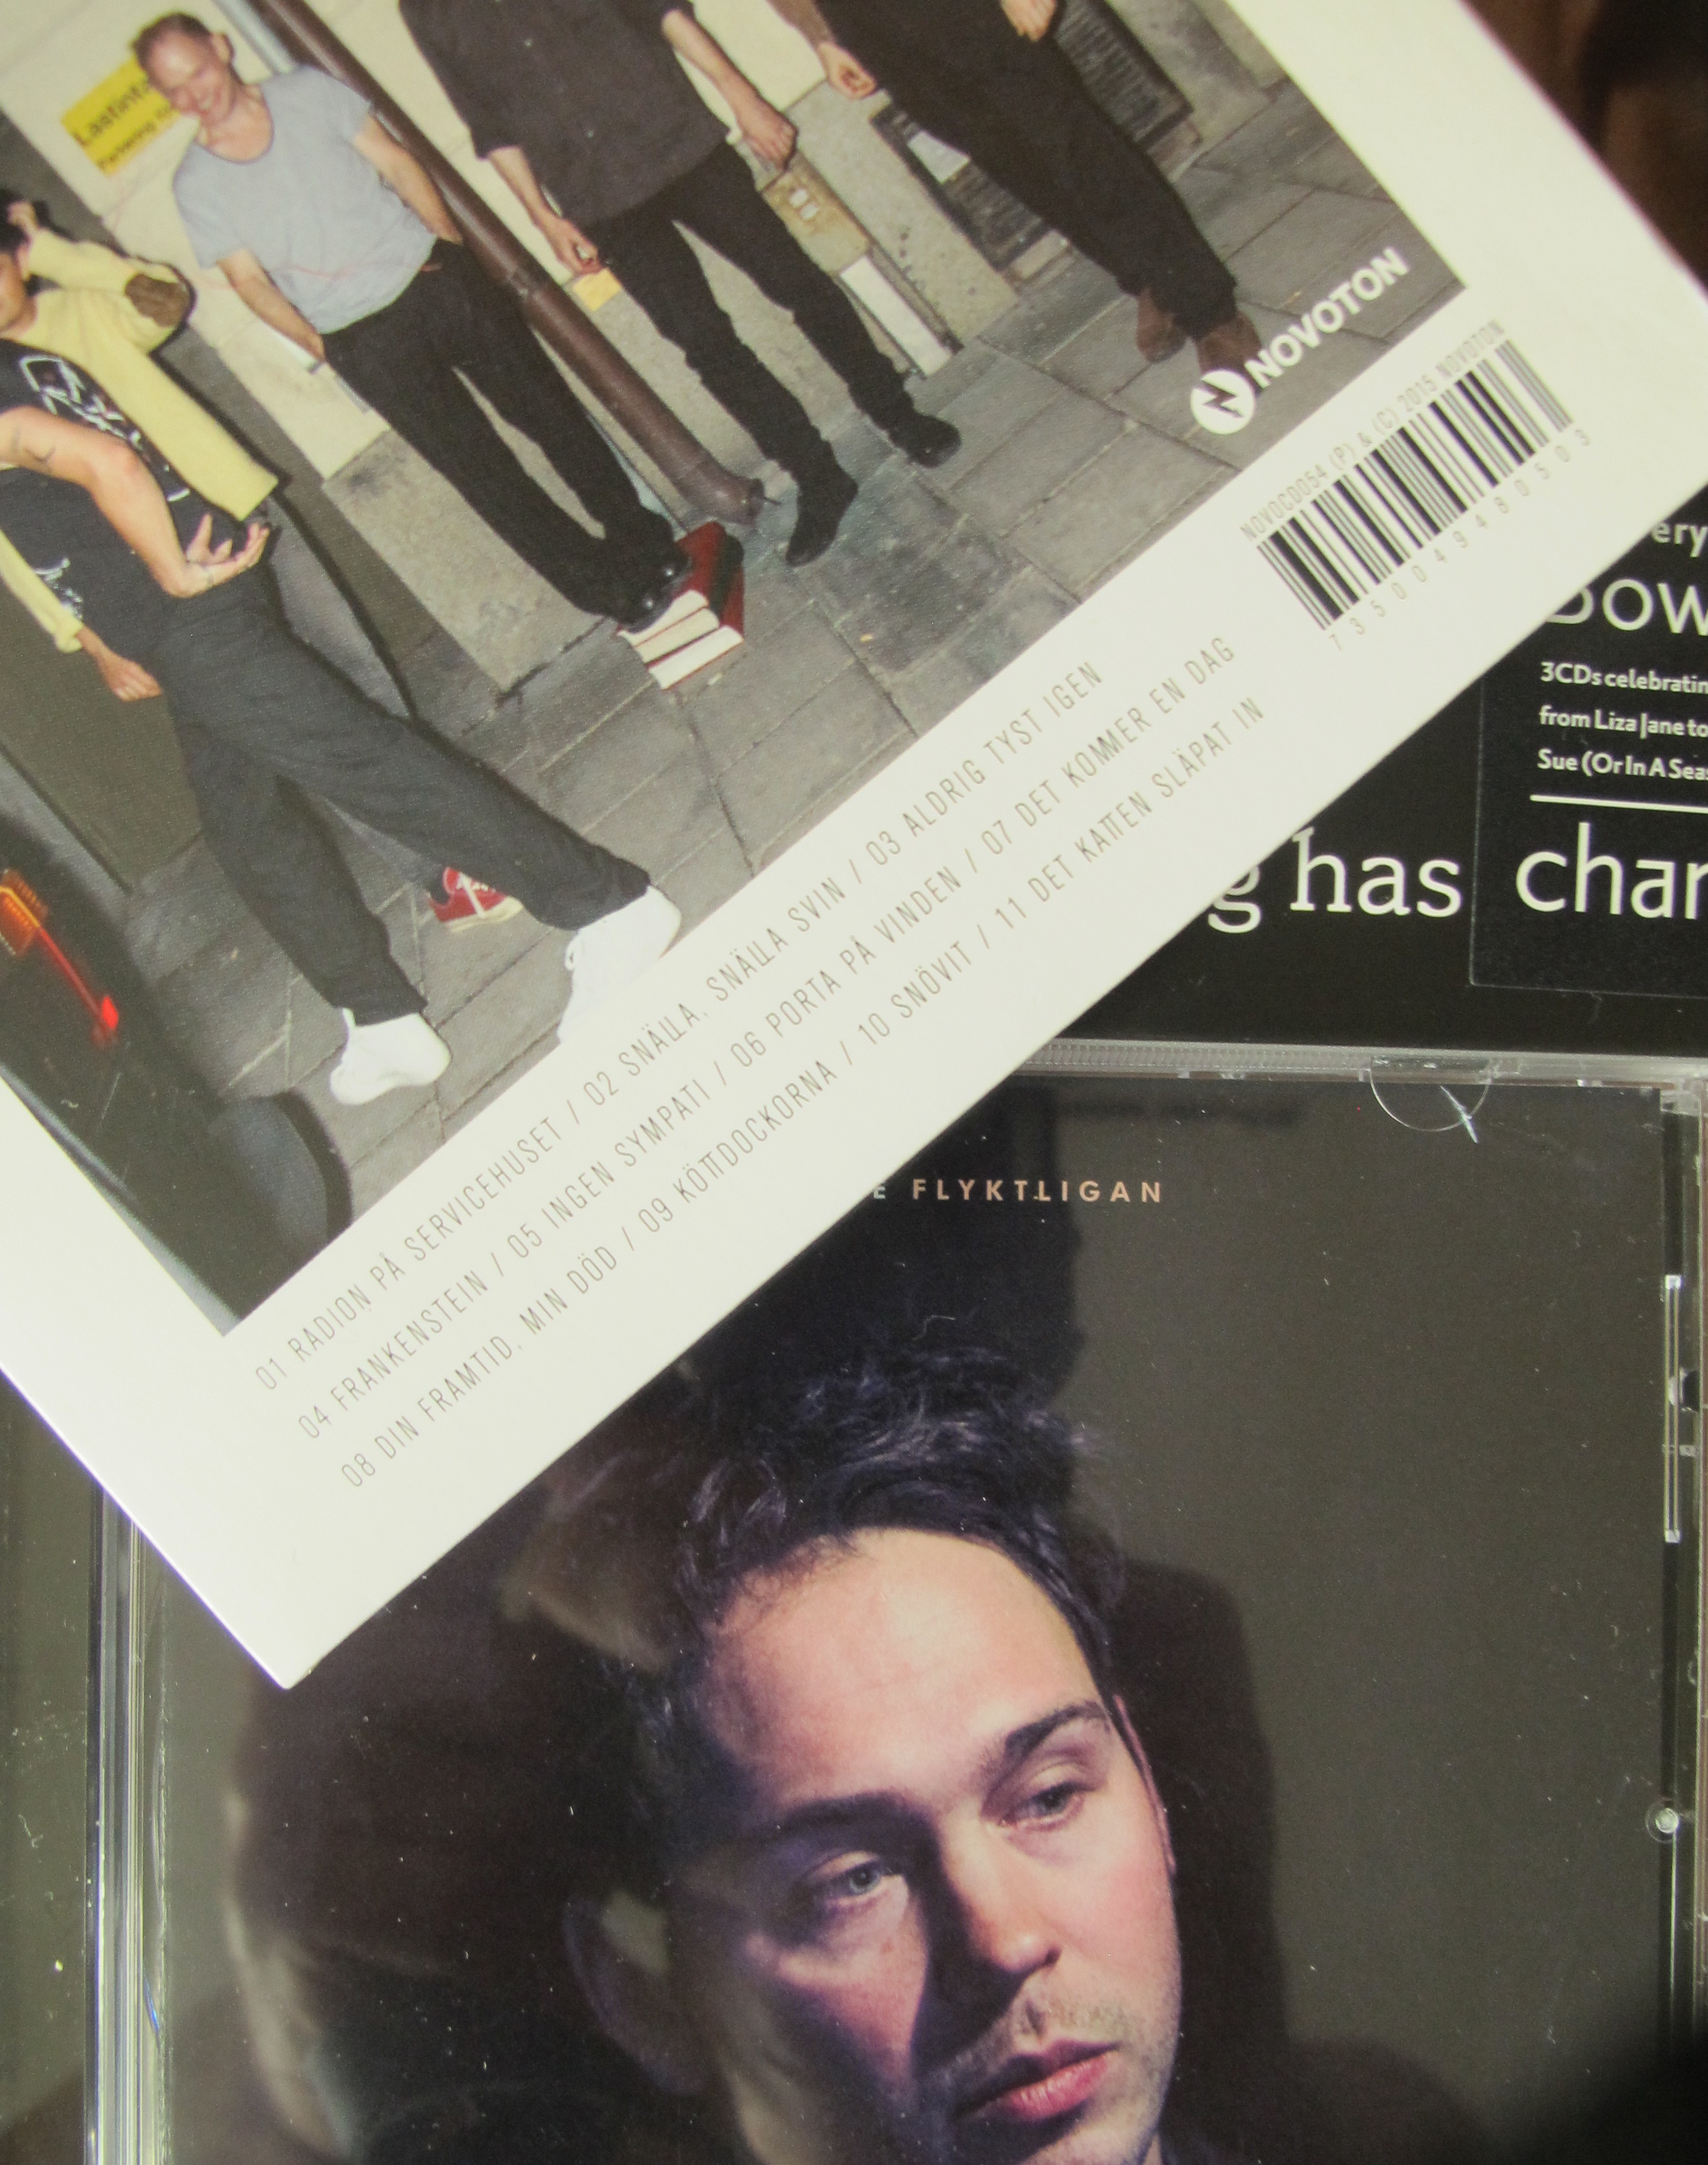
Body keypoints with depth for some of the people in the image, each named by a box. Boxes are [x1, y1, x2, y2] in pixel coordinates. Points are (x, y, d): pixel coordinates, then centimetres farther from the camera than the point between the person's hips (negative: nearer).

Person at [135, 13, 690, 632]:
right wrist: (318, 345, -9)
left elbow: (396, 162, 7)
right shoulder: (196, 183, 0)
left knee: (547, 407, 4)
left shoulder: (306, 91, 4)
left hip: (432, 274, 2)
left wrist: (447, 236, -2)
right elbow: (250, 280, 0)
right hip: (363, 341, -2)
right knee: (479, 467, -3)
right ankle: (614, 589, 7)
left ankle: (647, 543, 19)